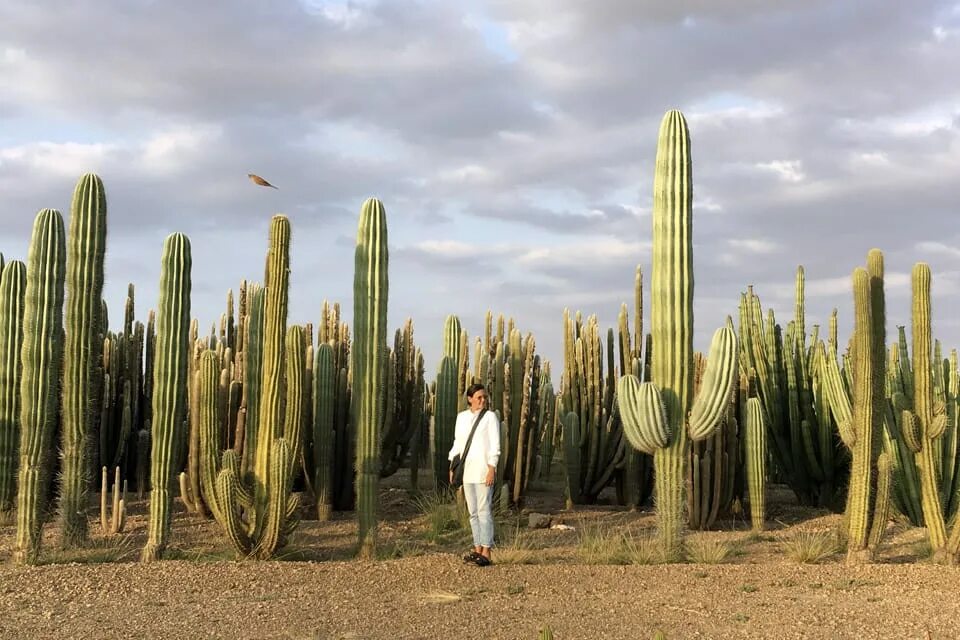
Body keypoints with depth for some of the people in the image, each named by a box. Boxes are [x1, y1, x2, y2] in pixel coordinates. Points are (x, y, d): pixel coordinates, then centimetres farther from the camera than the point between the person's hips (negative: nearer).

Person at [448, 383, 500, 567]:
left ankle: (486, 553, -9)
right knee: (473, 512, 9)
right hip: (467, 469, 5)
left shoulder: (490, 416, -2)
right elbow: (457, 443, 16)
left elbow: (495, 445, -7)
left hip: (483, 469, -5)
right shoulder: (462, 417, 12)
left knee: (484, 510, -8)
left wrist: (492, 469, -15)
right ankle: (477, 549, 15)